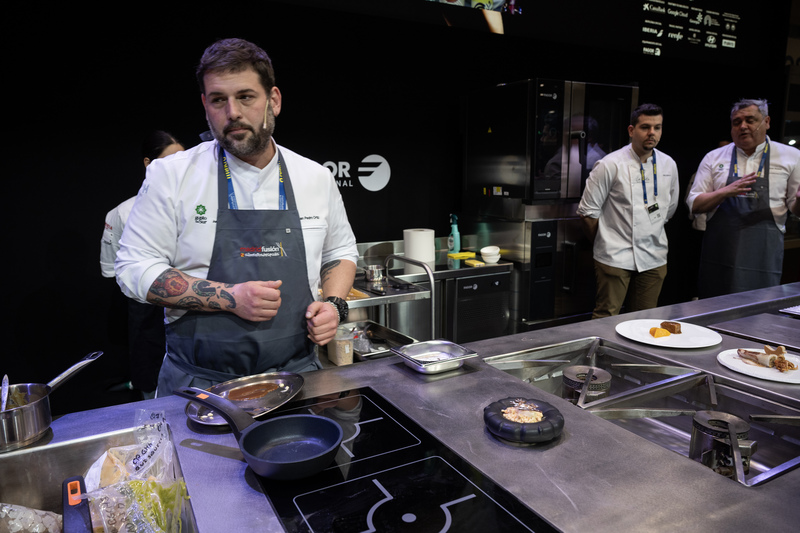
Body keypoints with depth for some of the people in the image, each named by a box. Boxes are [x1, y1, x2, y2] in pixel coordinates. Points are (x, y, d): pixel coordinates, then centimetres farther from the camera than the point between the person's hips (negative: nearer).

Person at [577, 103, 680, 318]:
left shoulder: (668, 165, 8)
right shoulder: (610, 165, -9)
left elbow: (669, 209, 20)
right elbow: (588, 211, -6)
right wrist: (604, 242, 3)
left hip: (654, 258, 5)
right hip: (615, 258, -5)